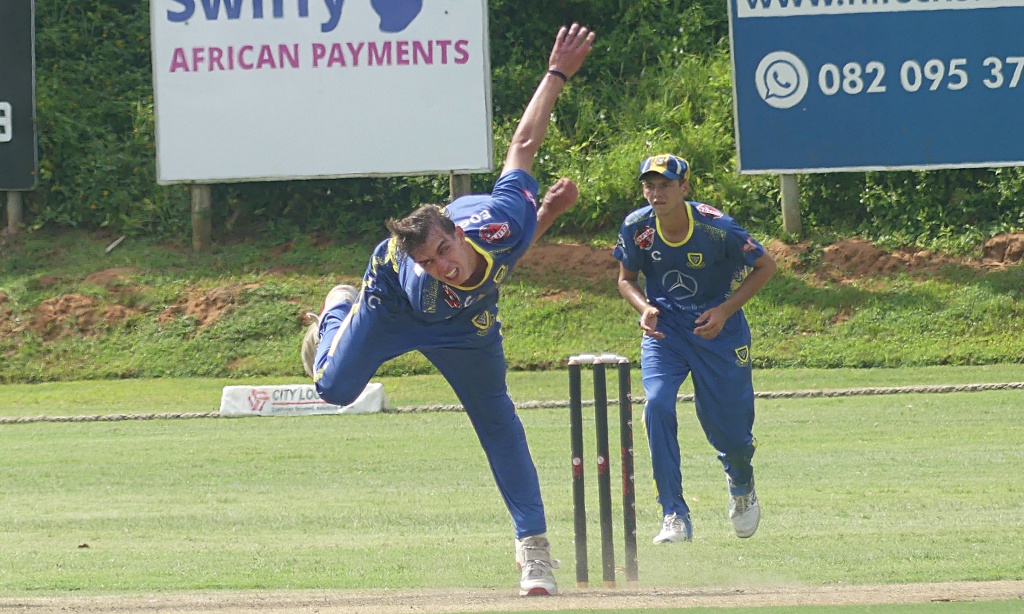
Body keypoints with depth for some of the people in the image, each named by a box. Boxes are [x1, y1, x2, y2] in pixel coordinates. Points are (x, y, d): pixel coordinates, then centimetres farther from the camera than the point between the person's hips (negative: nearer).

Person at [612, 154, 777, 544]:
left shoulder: (716, 228, -22)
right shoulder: (636, 228, -14)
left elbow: (765, 266, -8)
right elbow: (626, 278, 4)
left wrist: (725, 310, -16)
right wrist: (643, 307, -17)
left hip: (719, 332, -2)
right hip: (664, 330, 2)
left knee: (729, 431, 4)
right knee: (657, 404, -23)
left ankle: (741, 483, 43)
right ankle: (675, 516, -17)